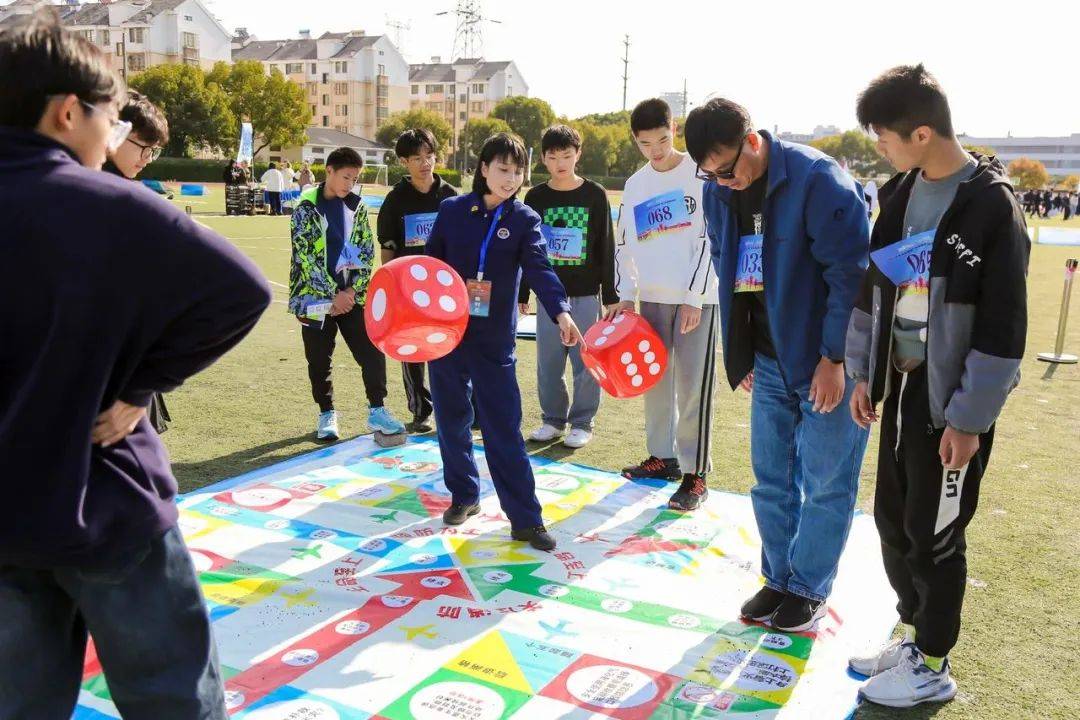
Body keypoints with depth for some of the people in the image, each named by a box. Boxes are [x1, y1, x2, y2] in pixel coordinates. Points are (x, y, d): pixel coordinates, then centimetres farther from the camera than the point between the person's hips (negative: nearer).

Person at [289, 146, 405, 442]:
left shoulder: (357, 206, 6)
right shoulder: (307, 207, -6)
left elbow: (367, 251, 6)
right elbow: (305, 255, -11)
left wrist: (352, 290, -5)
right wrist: (334, 294, -13)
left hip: (352, 294, 3)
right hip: (317, 295, -3)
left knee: (372, 351, -2)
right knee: (319, 360, 6)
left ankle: (377, 410, 10)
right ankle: (326, 414, 21)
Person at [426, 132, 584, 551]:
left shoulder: (525, 221, -1)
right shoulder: (452, 210, 2)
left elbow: (539, 269, -16)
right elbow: (431, 263, 6)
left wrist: (561, 312, -32)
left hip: (495, 340, -2)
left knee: (505, 430, -2)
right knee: (451, 420, 11)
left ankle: (525, 519, 5)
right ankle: (464, 495, 30)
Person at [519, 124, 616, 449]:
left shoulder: (595, 195, -1)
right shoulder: (536, 197, 4)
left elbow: (606, 248, 0)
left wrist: (610, 294, -2)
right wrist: (521, 294, 6)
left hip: (586, 295, -2)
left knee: (585, 362, 2)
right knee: (548, 362, 7)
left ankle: (582, 422, 16)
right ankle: (553, 418, 23)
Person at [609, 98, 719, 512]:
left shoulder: (698, 174, -6)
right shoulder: (635, 185, 10)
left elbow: (709, 239, -9)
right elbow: (624, 245, 14)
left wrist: (694, 298, -13)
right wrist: (625, 295, 5)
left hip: (697, 298, -5)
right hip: (653, 298, 5)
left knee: (692, 386, -6)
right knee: (656, 380, 11)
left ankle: (695, 475, 0)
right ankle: (663, 456, 26)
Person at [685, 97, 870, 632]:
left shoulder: (818, 181, -19)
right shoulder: (719, 191, 1)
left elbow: (849, 274, -18)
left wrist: (834, 358, -18)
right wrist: (740, 353, 13)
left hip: (828, 361, -6)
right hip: (769, 359, 6)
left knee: (826, 483, 5)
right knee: (770, 478, 13)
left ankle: (809, 589, 21)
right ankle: (779, 579, 29)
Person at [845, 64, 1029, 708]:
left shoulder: (992, 206, -16)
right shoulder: (902, 194, 5)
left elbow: (1003, 328, -16)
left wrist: (969, 418, -15)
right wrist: (865, 373, 12)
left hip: (953, 400, -7)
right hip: (901, 386, 7)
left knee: (935, 534, 4)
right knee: (892, 522, 14)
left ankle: (933, 665, 22)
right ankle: (917, 635, 34)